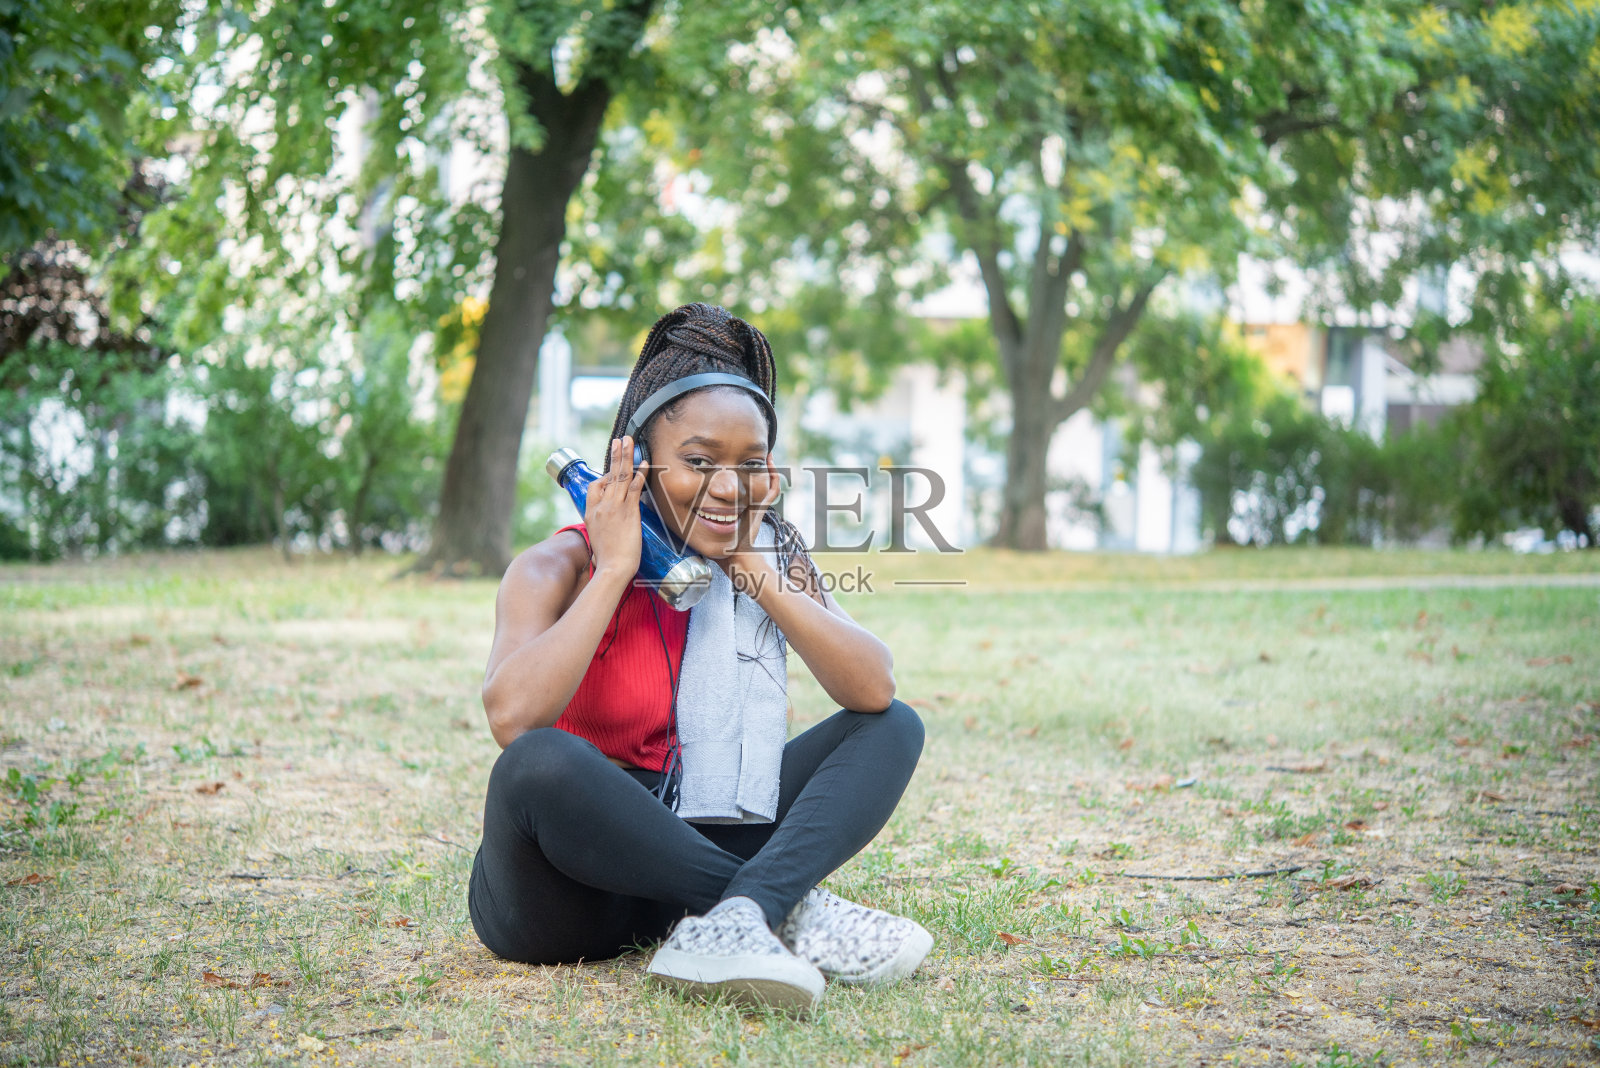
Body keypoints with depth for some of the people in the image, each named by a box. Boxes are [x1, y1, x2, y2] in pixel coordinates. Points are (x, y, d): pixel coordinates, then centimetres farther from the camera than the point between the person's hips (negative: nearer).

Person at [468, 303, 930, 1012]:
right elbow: (513, 720, -30)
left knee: (894, 728, -5)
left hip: (699, 851, 5)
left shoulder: (773, 558, 4)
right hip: (568, 892, -5)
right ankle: (792, 909, -25)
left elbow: (874, 690, -10)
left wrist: (755, 572, -14)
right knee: (541, 763, -37)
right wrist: (616, 569, -21)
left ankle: (732, 927, -30)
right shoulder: (558, 569, -9)